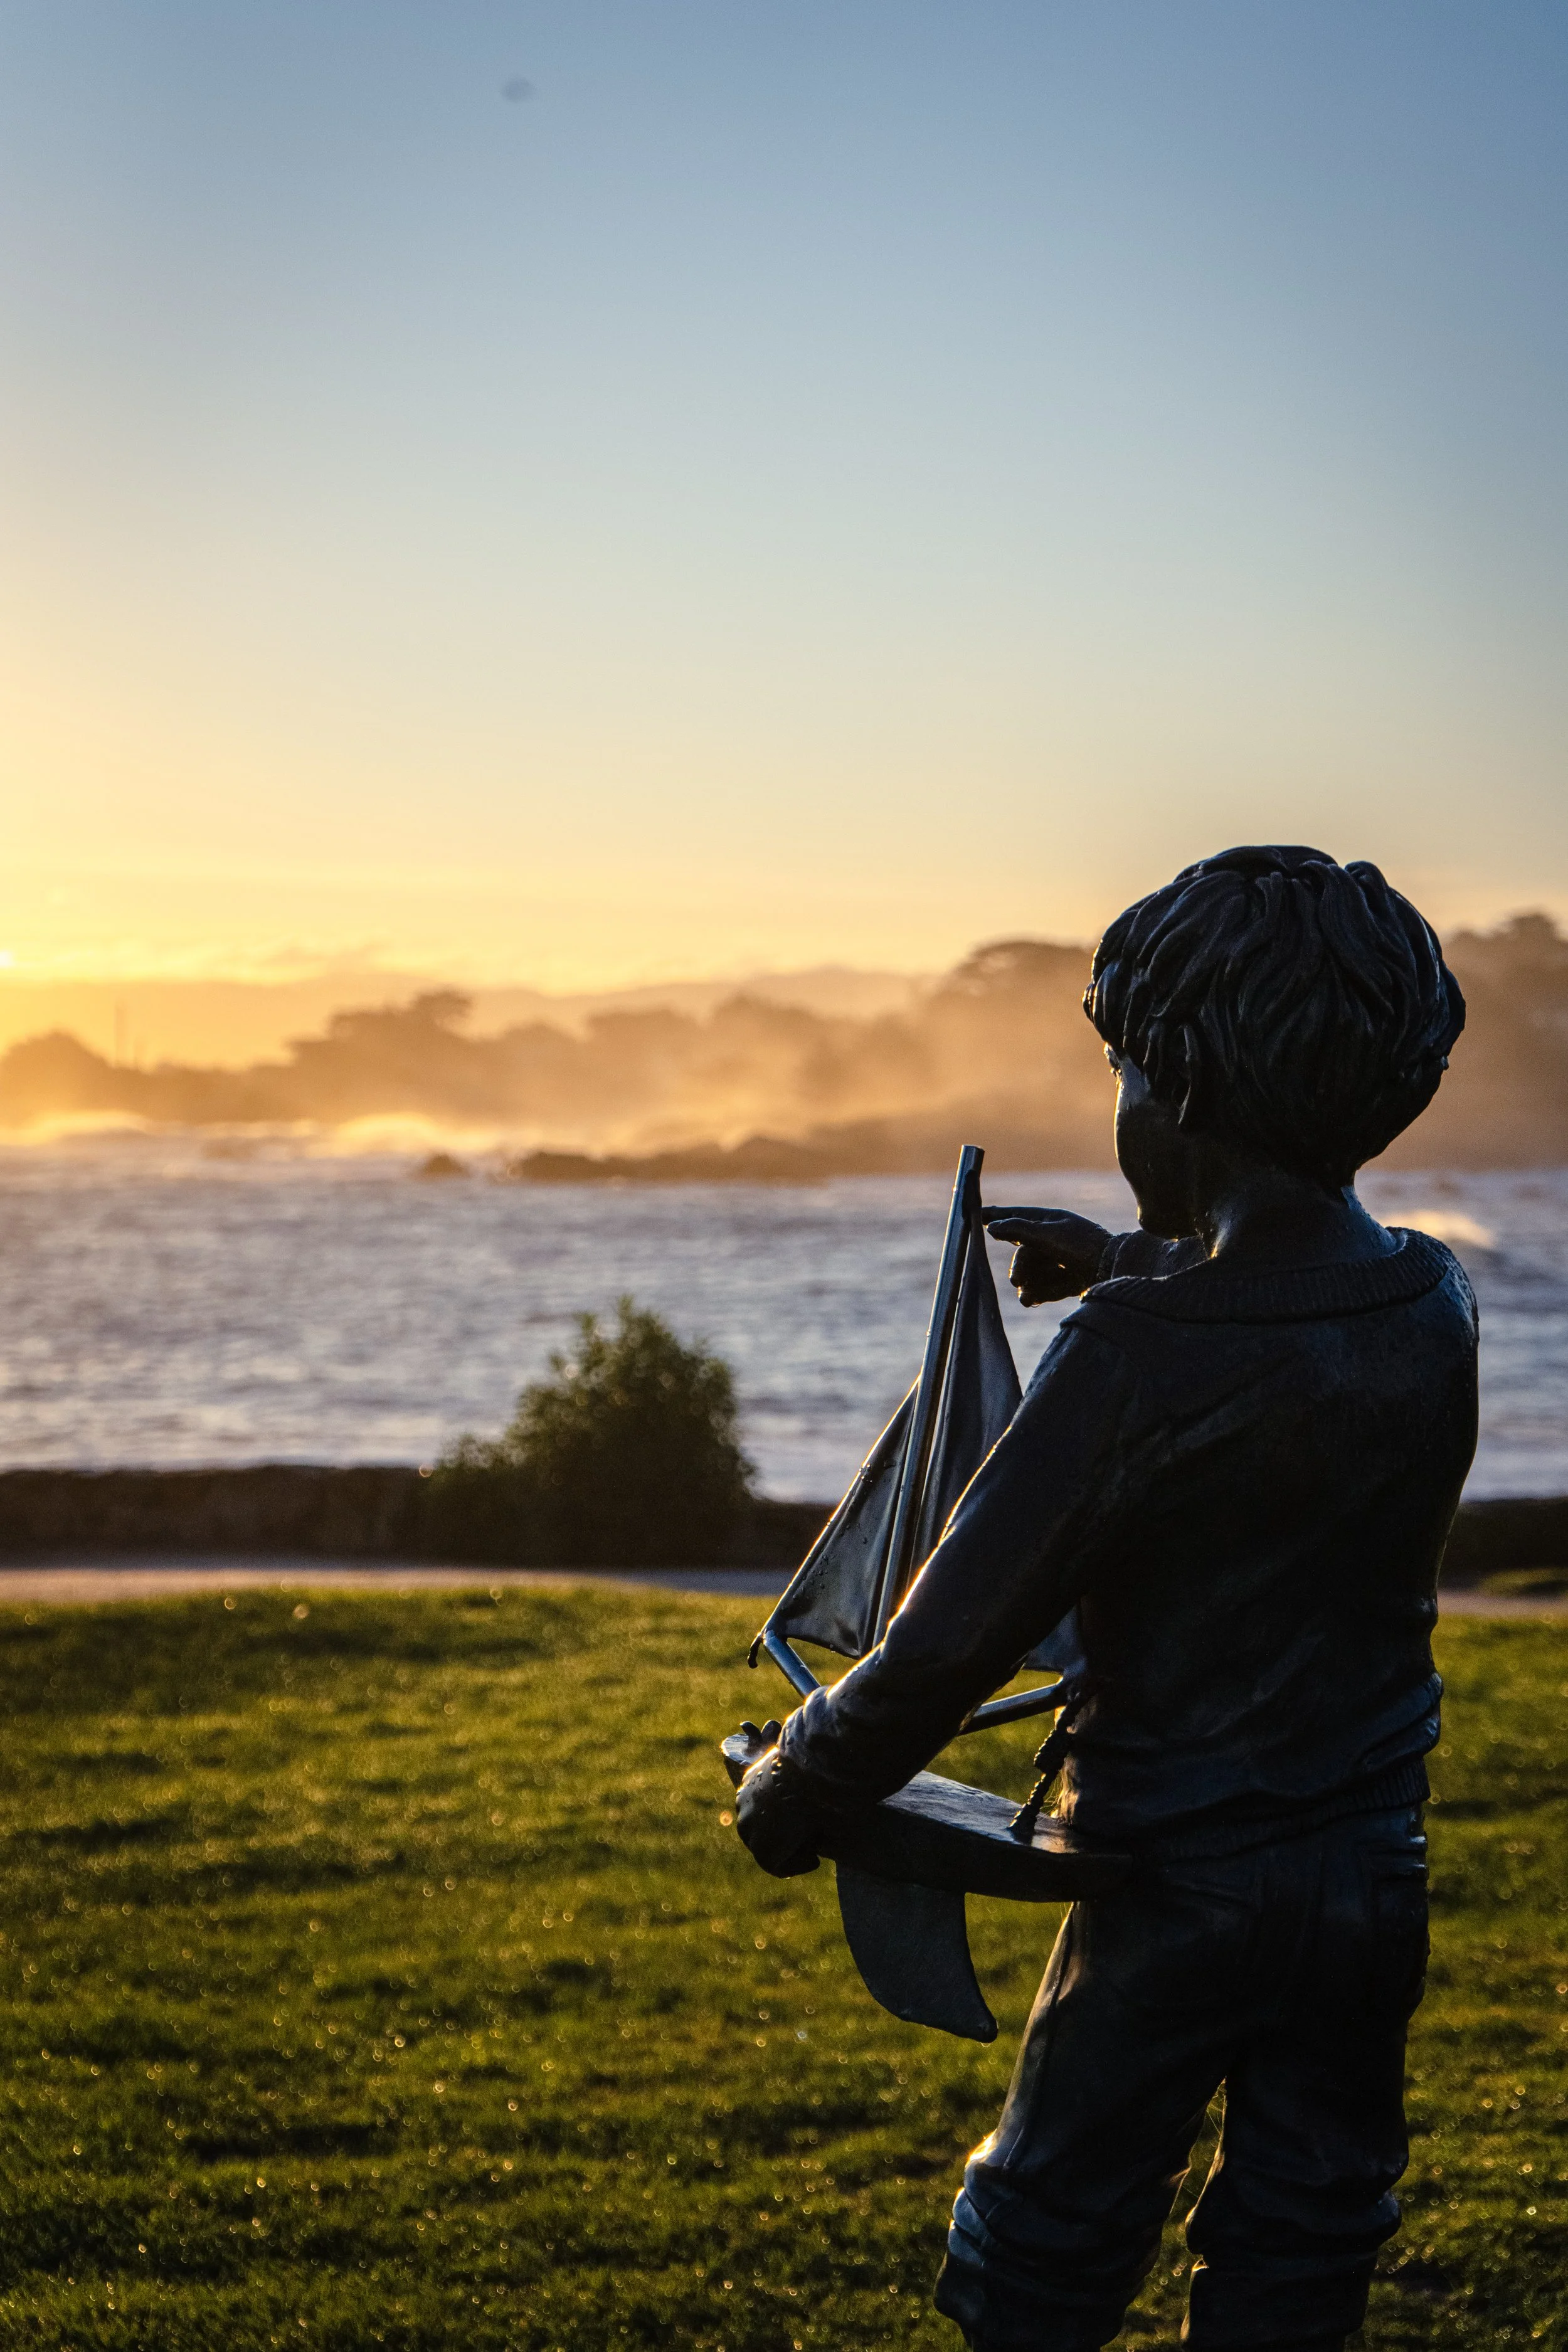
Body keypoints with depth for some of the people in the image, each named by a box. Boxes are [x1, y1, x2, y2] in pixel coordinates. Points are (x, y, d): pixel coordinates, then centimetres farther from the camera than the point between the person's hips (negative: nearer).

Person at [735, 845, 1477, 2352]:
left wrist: (790, 1795, -4)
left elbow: (951, 1643, -20)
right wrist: (1136, 1263, 35)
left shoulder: (1136, 1356, -23)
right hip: (1376, 1885, 5)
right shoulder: (1436, 1307, -4)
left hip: (1177, 1890, -5)